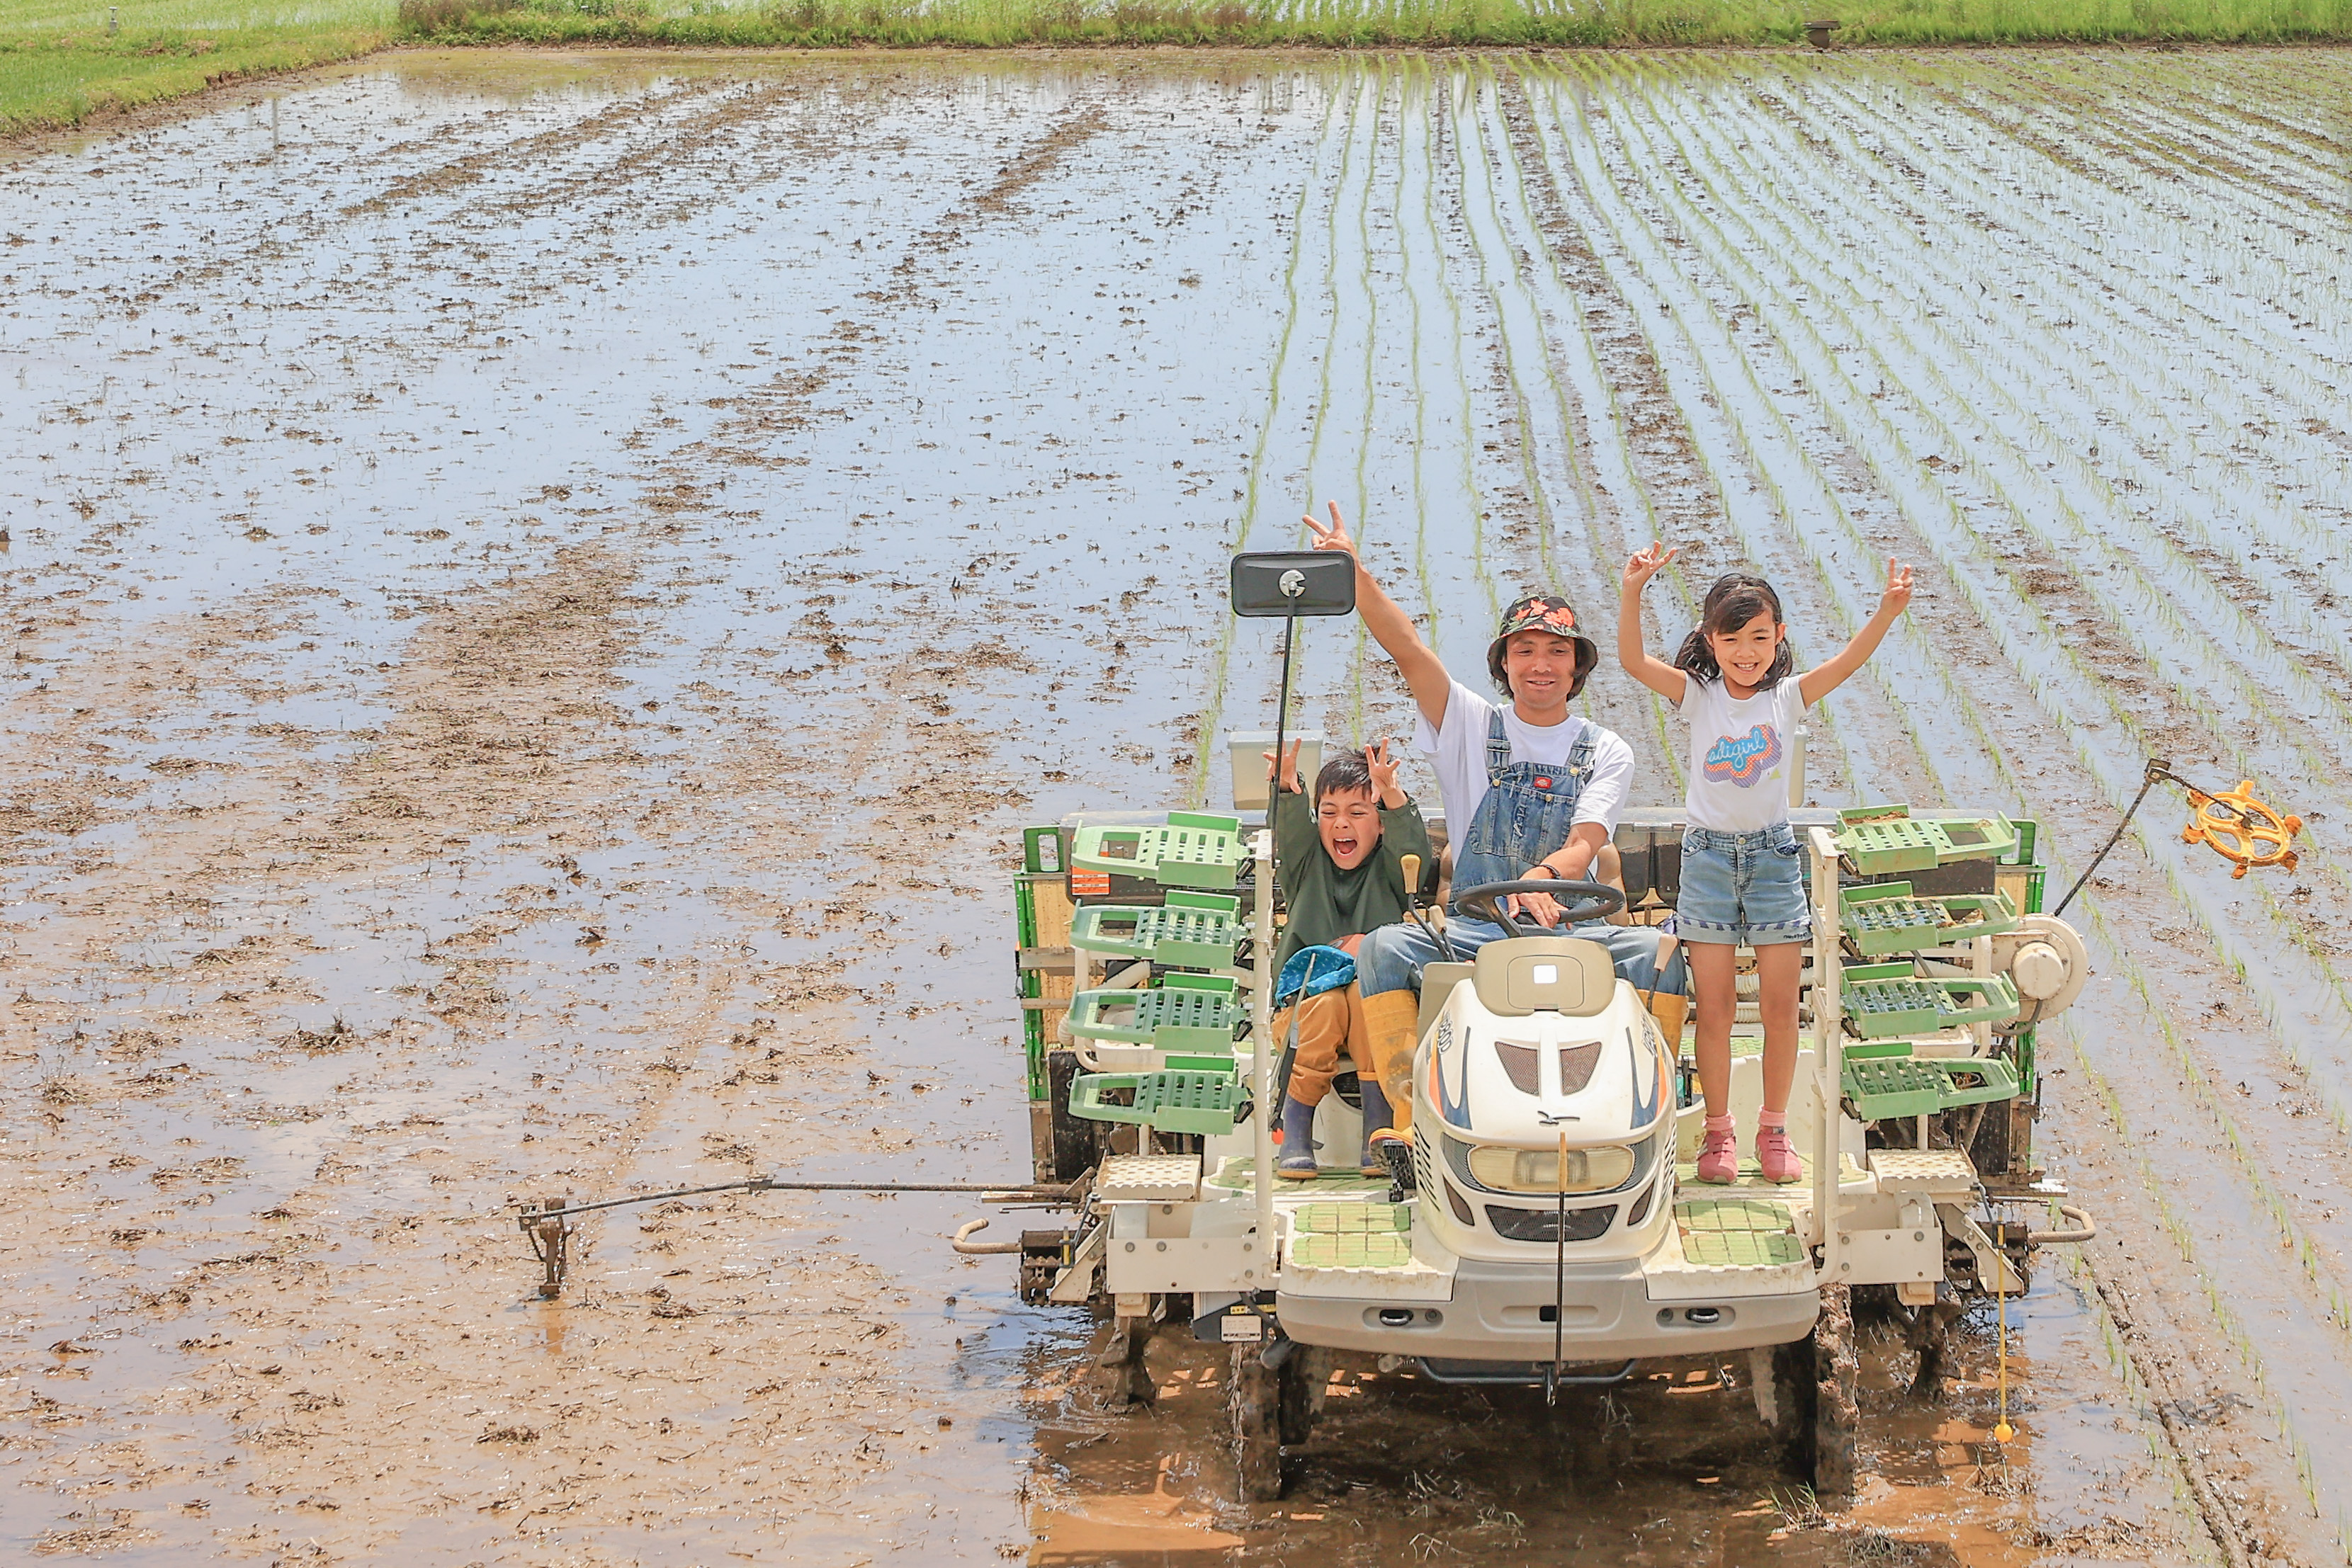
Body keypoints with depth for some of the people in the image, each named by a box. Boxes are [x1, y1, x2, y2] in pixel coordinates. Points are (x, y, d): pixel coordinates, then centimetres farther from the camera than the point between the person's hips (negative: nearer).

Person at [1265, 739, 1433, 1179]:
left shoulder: (1388, 866, 7)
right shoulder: (1307, 862, 11)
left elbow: (1412, 846, -14)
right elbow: (1290, 831, -9)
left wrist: (1392, 795, -33)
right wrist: (1287, 788, -31)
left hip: (1376, 993, -1)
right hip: (1308, 991, 1)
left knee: (1365, 992, -33)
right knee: (1325, 1005, -32)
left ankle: (1377, 1136, -29)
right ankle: (1295, 1137, -24)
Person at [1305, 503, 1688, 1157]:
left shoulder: (1606, 753, 8)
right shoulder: (1470, 724, 9)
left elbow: (1585, 843, -8)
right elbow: (1407, 648, -3)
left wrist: (1546, 875, -31)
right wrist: (1356, 574, -17)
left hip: (1571, 927, 0)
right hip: (1474, 926, 0)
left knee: (1658, 951, -29)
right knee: (1384, 948, -28)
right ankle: (1410, 1116, -30)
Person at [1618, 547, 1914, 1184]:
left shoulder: (1788, 698, 0)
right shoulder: (1698, 696, -2)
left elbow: (1850, 660, -12)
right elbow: (1633, 659, -15)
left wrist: (1888, 610, -28)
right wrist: (1632, 593, -28)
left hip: (1773, 855, 1)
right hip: (1708, 856, -1)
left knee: (1780, 1006, 3)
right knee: (1714, 1006, 1)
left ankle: (1774, 1130, 14)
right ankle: (1718, 1131, 11)